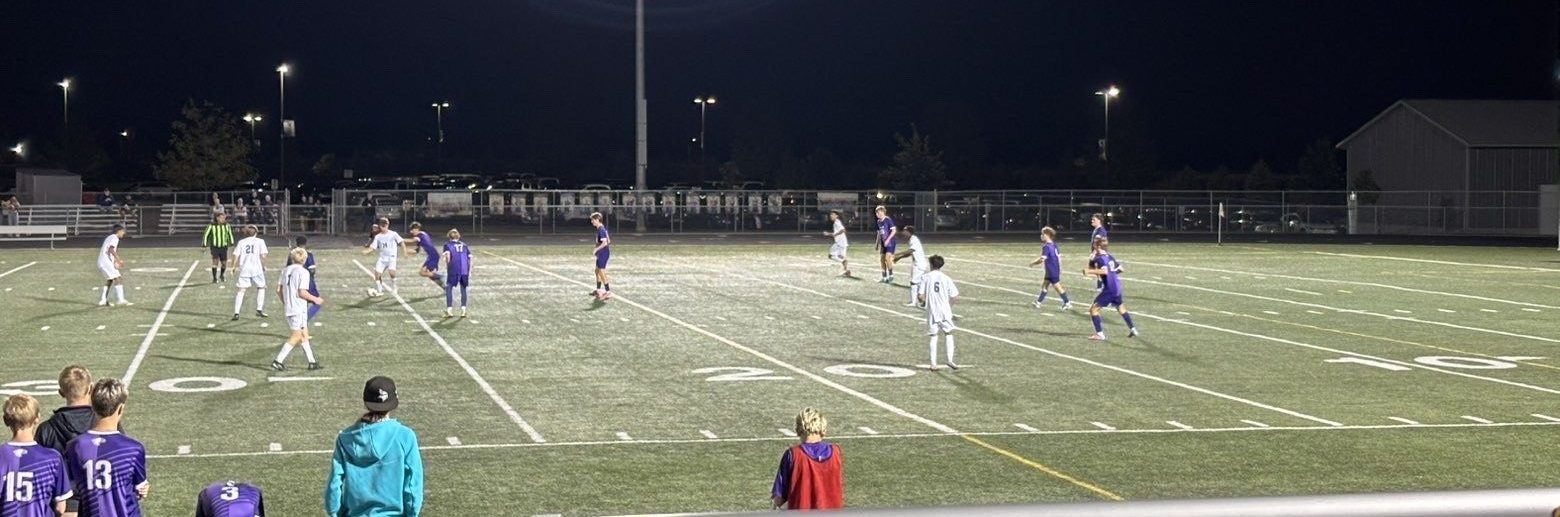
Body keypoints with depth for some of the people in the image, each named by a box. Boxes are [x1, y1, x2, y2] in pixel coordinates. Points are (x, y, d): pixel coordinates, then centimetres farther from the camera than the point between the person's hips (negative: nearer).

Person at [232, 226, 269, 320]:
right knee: (261, 287, 19)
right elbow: (263, 255, -5)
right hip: (256, 269, -1)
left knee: (241, 290, 2)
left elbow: (236, 255, 3)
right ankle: (259, 309, 15)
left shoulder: (241, 242, 9)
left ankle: (236, 313, -6)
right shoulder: (260, 241, 4)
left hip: (244, 269, 1)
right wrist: (264, 266, 9)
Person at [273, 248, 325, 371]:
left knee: (304, 335, 15)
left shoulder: (286, 270, 9)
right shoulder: (303, 272, -13)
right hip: (299, 309, -8)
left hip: (288, 309, 8)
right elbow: (302, 292, -19)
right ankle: (278, 361, -6)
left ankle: (312, 361, 18)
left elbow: (279, 289, 10)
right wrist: (315, 299, -5)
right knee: (296, 337, -1)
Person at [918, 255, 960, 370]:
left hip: (932, 312, 0)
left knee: (933, 336, 8)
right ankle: (950, 359, -2)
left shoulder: (926, 277, -3)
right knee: (949, 334, 12)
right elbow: (955, 297, -3)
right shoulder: (946, 279, -1)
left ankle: (933, 363, 5)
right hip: (945, 311, 0)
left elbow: (920, 296, -8)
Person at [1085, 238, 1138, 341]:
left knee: (1093, 309, -4)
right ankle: (1133, 329, 39)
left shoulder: (1100, 258, -14)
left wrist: (1090, 271, -30)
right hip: (1117, 286, 9)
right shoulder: (1110, 257, 12)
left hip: (1109, 288, -9)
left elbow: (1105, 271, -30)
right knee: (1121, 308, 30)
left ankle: (1100, 334, -7)